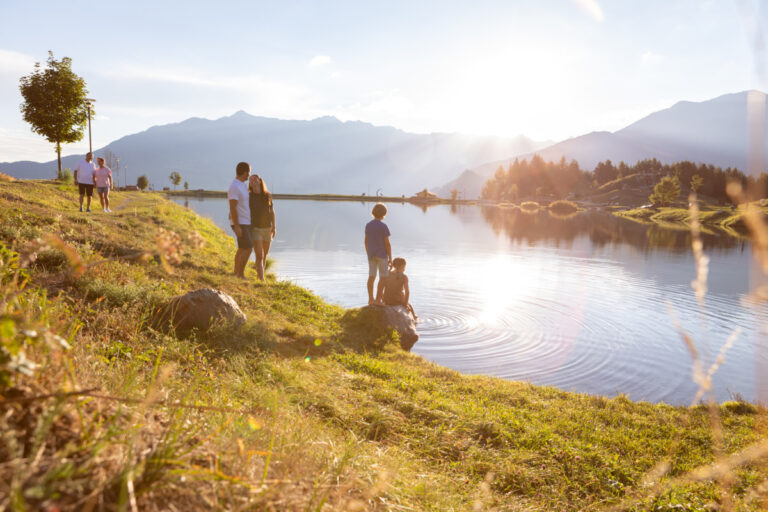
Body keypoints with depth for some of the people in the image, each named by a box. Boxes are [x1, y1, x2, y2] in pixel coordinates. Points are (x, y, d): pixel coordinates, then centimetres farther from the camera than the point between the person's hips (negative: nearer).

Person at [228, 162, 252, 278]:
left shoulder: (241, 185, 12)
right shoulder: (234, 187, -19)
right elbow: (232, 208, -23)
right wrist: (237, 227, -24)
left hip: (245, 222, 10)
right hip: (240, 224, -10)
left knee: (242, 249, 12)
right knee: (248, 249, -11)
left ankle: (236, 273, 18)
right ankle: (241, 274, -4)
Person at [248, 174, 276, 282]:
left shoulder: (267, 196, 1)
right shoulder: (248, 197, -6)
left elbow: (272, 212, 8)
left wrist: (274, 227, 4)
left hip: (267, 229, 3)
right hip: (255, 229, -3)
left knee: (264, 256, 13)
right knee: (259, 256, -14)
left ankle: (259, 276, 31)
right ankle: (262, 280, -16)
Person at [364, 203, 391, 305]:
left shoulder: (368, 225, 2)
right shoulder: (383, 226, -16)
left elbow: (366, 241, 8)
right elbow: (387, 243, -15)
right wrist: (390, 258, -7)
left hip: (371, 255, 6)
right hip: (382, 255, -6)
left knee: (371, 277, 8)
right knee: (383, 277, 2)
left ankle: (371, 299, 9)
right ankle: (378, 300, 0)